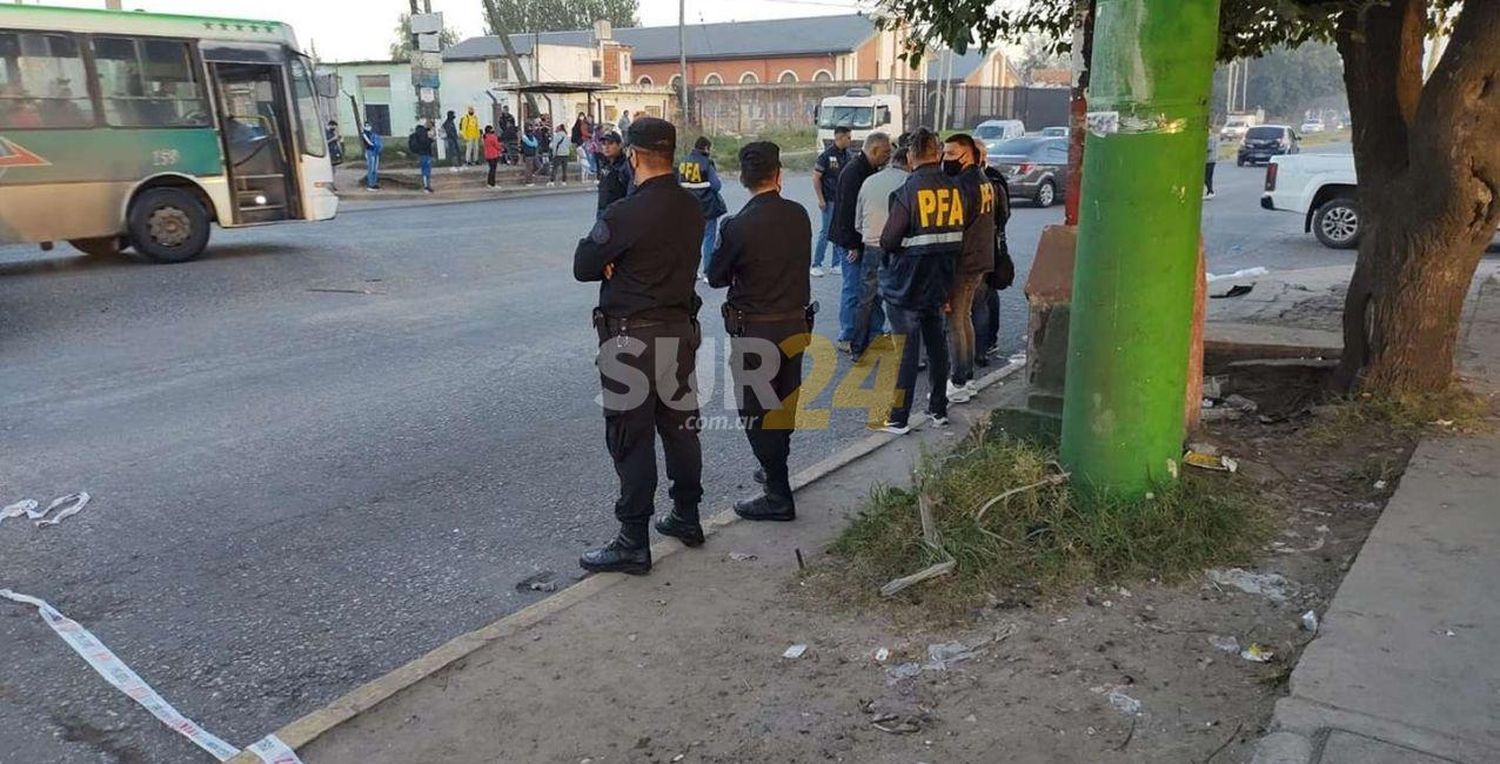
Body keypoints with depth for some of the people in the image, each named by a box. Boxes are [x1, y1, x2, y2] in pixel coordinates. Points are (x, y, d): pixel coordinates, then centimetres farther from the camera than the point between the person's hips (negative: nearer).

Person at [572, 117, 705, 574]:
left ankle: (633, 544, 8)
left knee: (632, 439, 1)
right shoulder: (691, 209, 3)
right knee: (680, 426, 17)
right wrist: (623, 264, -4)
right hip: (680, 329, 7)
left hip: (633, 338, -7)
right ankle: (687, 518, 32)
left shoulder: (625, 214, -19)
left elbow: (583, 267, -11)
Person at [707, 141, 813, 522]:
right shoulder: (799, 215, -4)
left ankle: (779, 497, 9)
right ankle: (775, 471, 39)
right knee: (783, 403, 21)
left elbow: (715, 277, -6)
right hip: (796, 323, 6)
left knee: (757, 411, 5)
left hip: (754, 330, -5)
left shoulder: (738, 225, -18)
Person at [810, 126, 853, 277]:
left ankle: (837, 264, 17)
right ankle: (816, 265, 7)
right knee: (826, 232, -2)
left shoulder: (847, 155, 8)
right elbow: (816, 178, -10)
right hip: (830, 201, -6)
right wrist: (821, 199, -13)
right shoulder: (826, 155, -11)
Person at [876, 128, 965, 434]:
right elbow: (959, 235, 4)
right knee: (936, 344, 17)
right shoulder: (955, 188, -1)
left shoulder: (908, 191, -17)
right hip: (940, 283, 5)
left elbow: (888, 241, -17)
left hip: (907, 286, -5)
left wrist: (891, 248, 7)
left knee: (906, 351, 1)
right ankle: (939, 409, 28)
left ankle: (898, 418, 7)